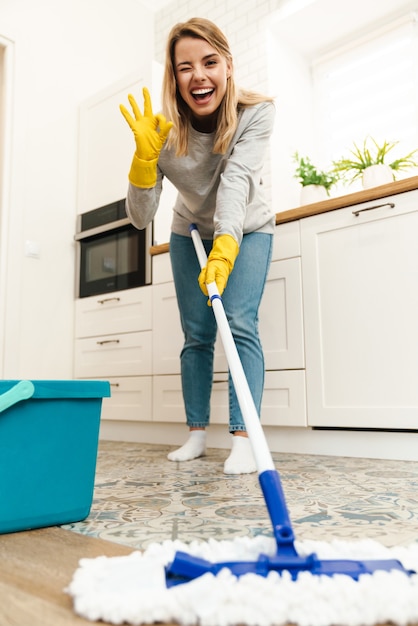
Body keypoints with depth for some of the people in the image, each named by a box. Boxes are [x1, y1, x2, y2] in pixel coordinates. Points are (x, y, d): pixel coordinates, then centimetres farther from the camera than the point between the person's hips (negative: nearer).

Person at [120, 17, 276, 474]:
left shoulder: (256, 113, -25)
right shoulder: (164, 130, -24)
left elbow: (236, 181, -38)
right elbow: (140, 218, -27)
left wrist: (225, 247, -54)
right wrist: (145, 155, -42)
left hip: (246, 231, -1)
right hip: (190, 233, 2)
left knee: (240, 324, -18)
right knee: (196, 335, 2)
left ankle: (242, 438, -15)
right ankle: (197, 434, 13)